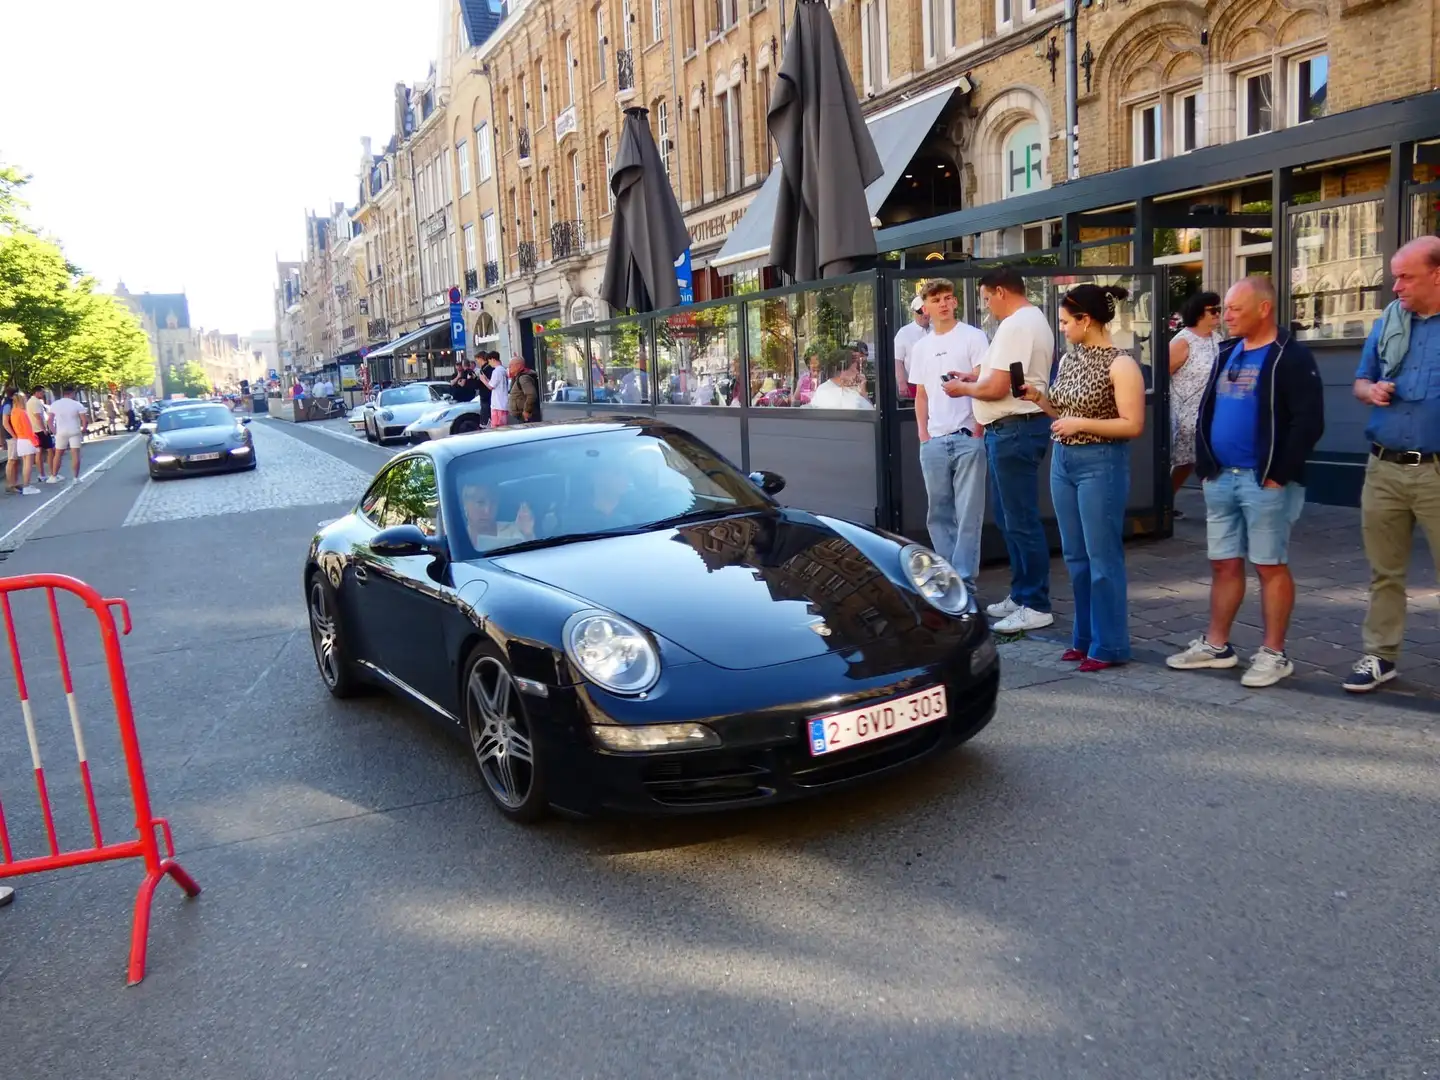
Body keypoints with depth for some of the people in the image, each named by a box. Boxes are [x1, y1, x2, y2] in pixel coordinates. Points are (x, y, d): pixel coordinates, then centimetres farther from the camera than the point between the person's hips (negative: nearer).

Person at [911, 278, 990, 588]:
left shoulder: (973, 337, 1)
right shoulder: (921, 347, 16)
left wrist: (979, 430, -10)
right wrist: (922, 434, 9)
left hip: (967, 437, -5)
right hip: (933, 441, 5)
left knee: (968, 513, -4)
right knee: (939, 513, 9)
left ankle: (963, 579, -1)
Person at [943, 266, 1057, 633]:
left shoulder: (1014, 326, -17)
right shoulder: (1033, 320, 17)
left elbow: (996, 388, -21)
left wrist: (963, 388, -4)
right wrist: (974, 375, 12)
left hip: (1013, 429, -11)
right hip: (1017, 427, 11)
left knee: (1021, 520, -6)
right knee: (1009, 516, 17)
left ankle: (1036, 606, 1)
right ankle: (1021, 595, 26)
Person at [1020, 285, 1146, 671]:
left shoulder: (1120, 365, -11)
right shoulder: (1069, 359, 10)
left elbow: (1133, 425, -15)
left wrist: (1081, 424, -20)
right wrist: (1040, 398, 2)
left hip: (1100, 465, -8)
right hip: (1063, 462, 8)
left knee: (1102, 557, -2)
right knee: (1075, 556, 12)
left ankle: (1109, 646, 8)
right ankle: (1084, 638, 22)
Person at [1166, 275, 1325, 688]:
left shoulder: (1291, 357, -8)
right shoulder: (1227, 356, 15)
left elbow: (1309, 422, -14)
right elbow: (1205, 412, 20)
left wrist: (1279, 475, -17)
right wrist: (1205, 465, 10)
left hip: (1265, 481, -7)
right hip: (1221, 479, 7)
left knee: (1270, 566, -1)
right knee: (1223, 564, 11)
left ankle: (1273, 655, 6)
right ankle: (1216, 645, 20)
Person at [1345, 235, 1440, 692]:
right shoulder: (1386, 324, 8)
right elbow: (1360, 382, 17)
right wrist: (1371, 391, -6)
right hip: (1383, 467, 4)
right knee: (1384, 571, 12)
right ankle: (1379, 655, 21)